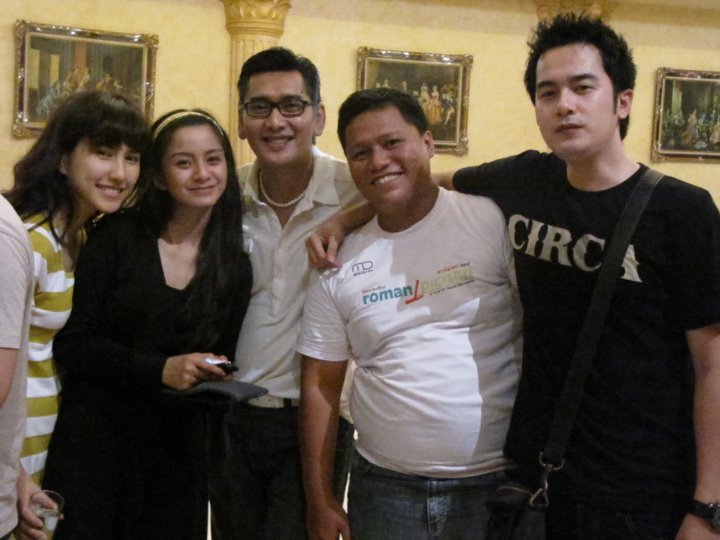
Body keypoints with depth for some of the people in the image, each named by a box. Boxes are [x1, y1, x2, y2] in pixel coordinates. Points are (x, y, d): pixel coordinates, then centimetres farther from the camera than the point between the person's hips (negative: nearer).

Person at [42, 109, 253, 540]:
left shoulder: (235, 268, 4)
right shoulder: (117, 238, -6)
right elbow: (71, 342, -10)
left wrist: (215, 385, -10)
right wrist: (160, 370, -20)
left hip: (177, 454, 3)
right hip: (94, 444, -3)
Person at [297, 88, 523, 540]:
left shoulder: (494, 221, -6)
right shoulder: (339, 262, 5)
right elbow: (321, 388, 8)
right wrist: (320, 502, 6)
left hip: (499, 485, -3)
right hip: (385, 489, 3)